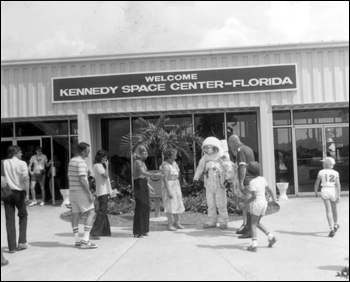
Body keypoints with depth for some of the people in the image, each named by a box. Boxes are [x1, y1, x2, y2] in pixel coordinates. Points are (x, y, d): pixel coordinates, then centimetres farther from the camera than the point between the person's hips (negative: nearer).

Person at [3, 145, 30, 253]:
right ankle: (22, 242, 10)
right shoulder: (22, 163, -6)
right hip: (19, 192, -3)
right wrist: (27, 189, -9)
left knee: (10, 219, 6)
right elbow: (25, 177, -18)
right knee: (23, 216, 15)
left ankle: (12, 246, 6)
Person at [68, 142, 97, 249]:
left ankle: (77, 240, 14)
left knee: (76, 214, 10)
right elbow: (82, 179, -22)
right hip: (81, 191, -9)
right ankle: (85, 240, -10)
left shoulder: (72, 160, 14)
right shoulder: (81, 162, -15)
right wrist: (90, 194, -20)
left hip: (72, 191, 9)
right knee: (91, 213, -5)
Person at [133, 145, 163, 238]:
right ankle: (137, 232, -3)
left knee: (146, 207, 10)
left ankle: (143, 230, 18)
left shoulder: (142, 162, 18)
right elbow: (143, 173, -26)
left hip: (144, 185, 9)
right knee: (140, 207, -9)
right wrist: (154, 175, -34)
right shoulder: (137, 162, -11)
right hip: (139, 185, -9)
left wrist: (149, 186, 22)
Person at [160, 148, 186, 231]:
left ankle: (177, 223, 19)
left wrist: (179, 189, 16)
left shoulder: (174, 163, 9)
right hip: (169, 187, -8)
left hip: (176, 186, 8)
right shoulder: (165, 166, -15)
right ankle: (170, 224, 4)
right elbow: (165, 179, -19)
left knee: (177, 205, 11)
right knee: (170, 206, -4)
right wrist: (169, 191, -23)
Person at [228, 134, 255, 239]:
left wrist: (241, 182, -23)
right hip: (252, 179, 10)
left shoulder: (240, 150, -12)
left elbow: (243, 167, -21)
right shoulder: (248, 149, 16)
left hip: (246, 181, -10)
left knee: (248, 206, -7)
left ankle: (250, 231, -3)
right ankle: (246, 226, 27)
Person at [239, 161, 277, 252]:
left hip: (256, 204, -7)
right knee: (257, 223, 20)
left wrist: (245, 203, -13)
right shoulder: (262, 179, 6)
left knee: (253, 224, -1)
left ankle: (254, 245, -9)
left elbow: (254, 196, -20)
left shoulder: (252, 182, -15)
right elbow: (269, 190, 13)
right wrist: (274, 200, 26)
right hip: (264, 202, 7)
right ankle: (271, 237, 12)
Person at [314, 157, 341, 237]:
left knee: (329, 211, -2)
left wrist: (316, 192, 18)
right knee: (334, 209, 21)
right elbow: (338, 184, -7)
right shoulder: (335, 173, 1)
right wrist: (339, 196, -8)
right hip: (333, 191, 2)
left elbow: (317, 183, 3)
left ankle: (332, 229, -13)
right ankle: (335, 225, 40)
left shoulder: (321, 172, -1)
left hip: (325, 191, -2)